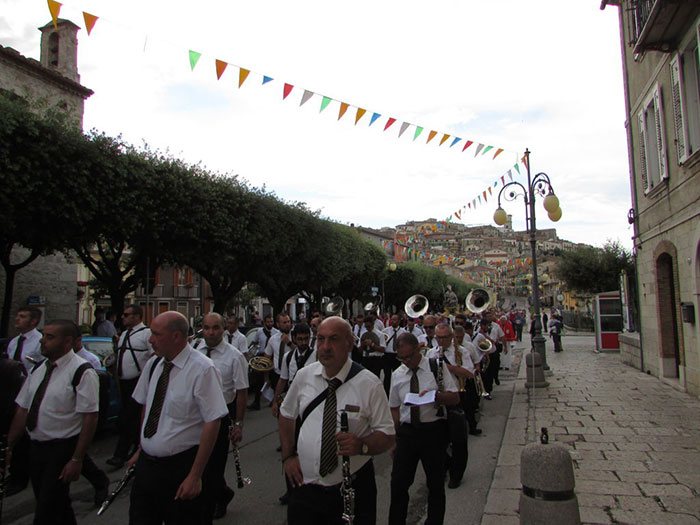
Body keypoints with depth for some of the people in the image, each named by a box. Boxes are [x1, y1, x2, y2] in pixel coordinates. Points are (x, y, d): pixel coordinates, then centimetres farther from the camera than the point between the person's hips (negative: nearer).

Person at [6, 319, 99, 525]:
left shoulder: (82, 372, -17)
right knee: (58, 507, 19)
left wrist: (76, 460, -20)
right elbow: (22, 410, 11)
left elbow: (90, 418, -19)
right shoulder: (38, 370, 6)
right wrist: (8, 446, 9)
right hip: (36, 447, 7)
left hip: (62, 449, -7)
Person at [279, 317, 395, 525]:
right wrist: (288, 456, 5)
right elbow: (286, 416, 14)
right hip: (305, 486, 3)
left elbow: (387, 436, -8)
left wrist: (361, 445, -27)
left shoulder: (369, 384, -12)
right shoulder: (304, 376, -1)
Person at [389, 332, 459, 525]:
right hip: (407, 431, 2)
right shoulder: (397, 375, 6)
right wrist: (394, 438, 5)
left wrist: (435, 395, -23)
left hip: (434, 430, -2)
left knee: (436, 482, 10)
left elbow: (455, 398, -4)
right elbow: (395, 409, 10)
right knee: (398, 482, 3)